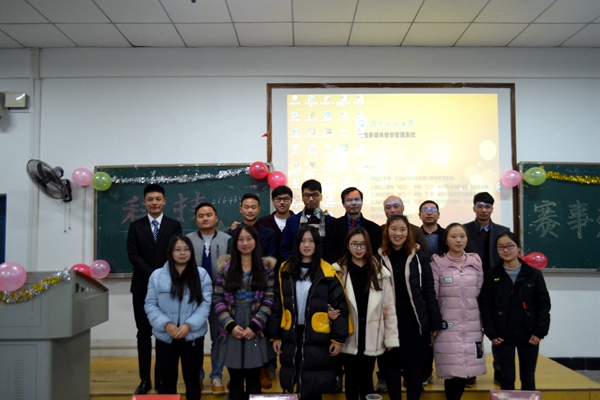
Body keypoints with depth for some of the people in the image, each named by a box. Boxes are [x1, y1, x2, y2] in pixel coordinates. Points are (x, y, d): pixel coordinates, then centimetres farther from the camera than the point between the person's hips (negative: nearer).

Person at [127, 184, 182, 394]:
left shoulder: (174, 225, 4)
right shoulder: (135, 226, 6)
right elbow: (133, 255, -3)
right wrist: (153, 276, -13)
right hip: (142, 287, 1)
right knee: (144, 334, 5)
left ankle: (162, 379, 12)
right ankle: (145, 379, 13)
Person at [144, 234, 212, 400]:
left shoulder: (201, 274, -2)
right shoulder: (157, 275, 0)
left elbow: (205, 304, -6)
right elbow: (150, 304, -1)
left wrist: (189, 325, -18)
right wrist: (166, 324, -14)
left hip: (193, 336, 0)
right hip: (165, 337, 1)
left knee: (192, 380, 13)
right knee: (167, 380, 12)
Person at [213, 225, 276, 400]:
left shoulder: (266, 267, 3)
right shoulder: (225, 266, 4)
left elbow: (269, 300, -2)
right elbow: (217, 299, 0)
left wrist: (254, 326, -11)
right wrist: (230, 325, -10)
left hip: (255, 331, -1)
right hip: (231, 331, 1)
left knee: (253, 378, 6)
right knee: (235, 378, 8)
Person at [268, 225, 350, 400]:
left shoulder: (327, 273, -6)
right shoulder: (285, 271, 4)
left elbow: (340, 307, -6)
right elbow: (277, 306, 7)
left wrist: (338, 338, -8)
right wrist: (275, 336, 5)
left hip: (318, 338, -3)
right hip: (291, 336, 3)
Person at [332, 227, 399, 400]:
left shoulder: (380, 272, 1)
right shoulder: (338, 271, -3)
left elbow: (389, 307, 0)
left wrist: (391, 337, -2)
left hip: (371, 337, 1)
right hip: (348, 336, -1)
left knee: (366, 379, 11)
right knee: (351, 379, 11)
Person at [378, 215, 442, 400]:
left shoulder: (419, 257, 0)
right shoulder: (379, 258, -1)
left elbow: (428, 291, 0)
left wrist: (435, 323, -2)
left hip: (415, 322, 0)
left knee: (414, 367, 8)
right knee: (391, 365, 10)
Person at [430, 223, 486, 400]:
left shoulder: (476, 262, 8)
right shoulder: (437, 264, -3)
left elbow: (481, 294, 12)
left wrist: (483, 323, 11)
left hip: (472, 326, 3)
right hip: (448, 327, -3)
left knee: (466, 370, 4)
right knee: (452, 372, -4)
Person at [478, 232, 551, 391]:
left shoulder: (534, 274, -1)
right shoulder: (491, 275, -1)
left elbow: (544, 304, -1)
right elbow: (485, 306, -3)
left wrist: (540, 332, -8)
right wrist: (491, 333, -9)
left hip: (529, 336, 1)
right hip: (502, 336, 0)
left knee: (528, 377, 11)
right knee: (507, 377, 6)